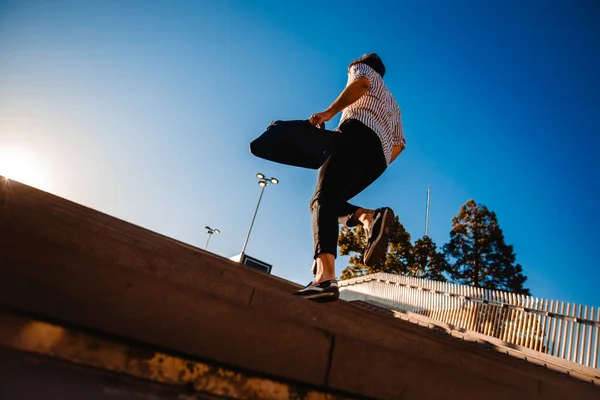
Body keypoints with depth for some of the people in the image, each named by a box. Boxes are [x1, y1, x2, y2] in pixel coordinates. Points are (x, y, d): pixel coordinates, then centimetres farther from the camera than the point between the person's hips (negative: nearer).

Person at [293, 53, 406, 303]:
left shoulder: (362, 68, 23)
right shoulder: (392, 103, 41)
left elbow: (360, 84, -4)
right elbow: (399, 143, 31)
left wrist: (329, 112, -11)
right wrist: (379, 166, 30)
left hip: (358, 134, -7)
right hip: (380, 153, 7)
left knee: (324, 199, -22)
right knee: (329, 200, 10)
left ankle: (325, 277, -44)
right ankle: (371, 217, -20)